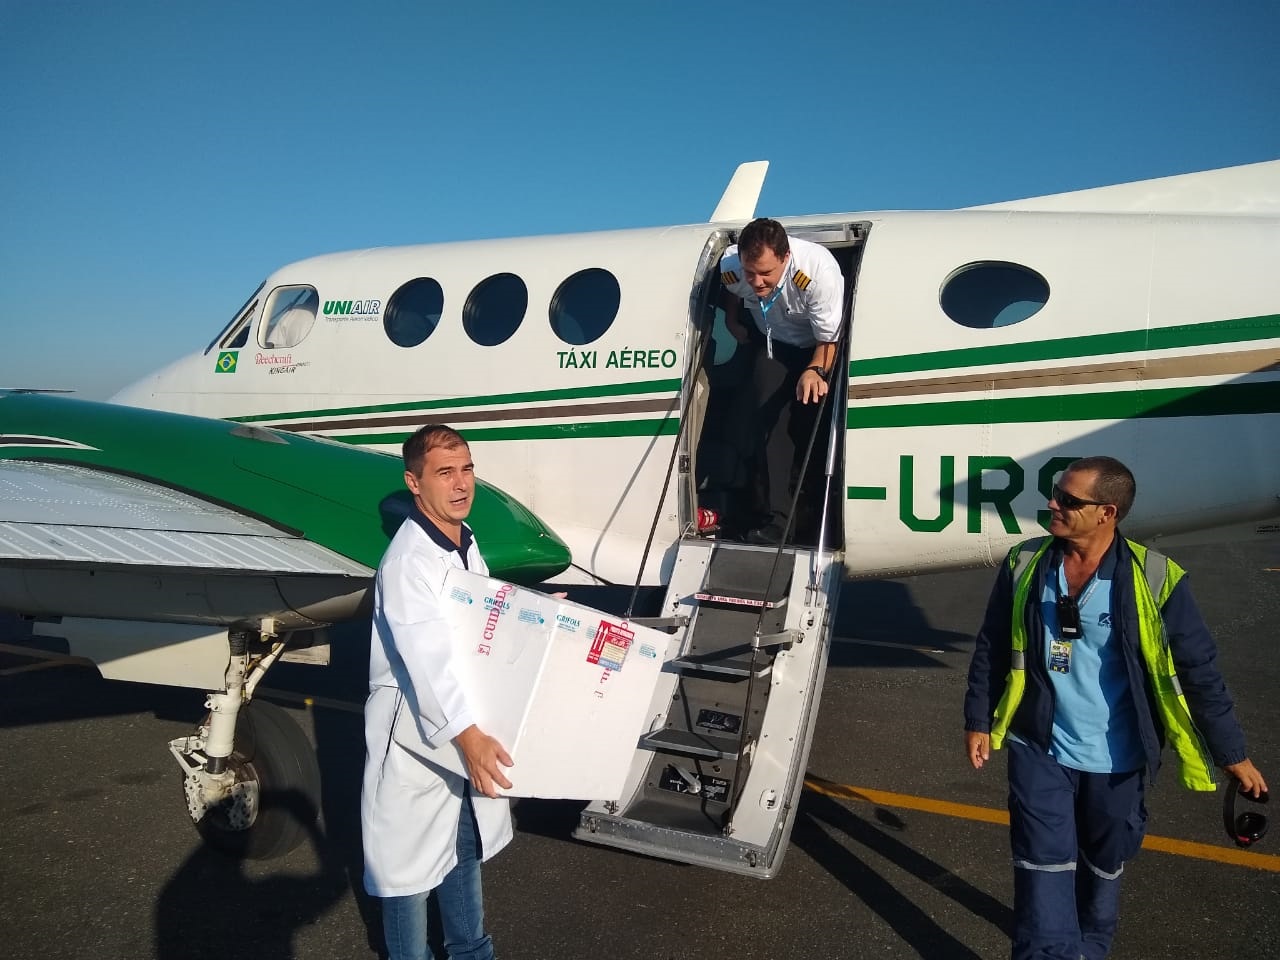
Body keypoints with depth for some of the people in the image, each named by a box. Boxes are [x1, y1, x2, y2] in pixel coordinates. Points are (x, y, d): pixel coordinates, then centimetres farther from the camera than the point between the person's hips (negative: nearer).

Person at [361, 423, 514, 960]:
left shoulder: (465, 543, 4)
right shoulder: (408, 562, -25)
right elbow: (425, 659, -36)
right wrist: (469, 736, -45)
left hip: (466, 724, 9)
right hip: (415, 730, -9)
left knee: (465, 844, 24)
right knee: (409, 857, 8)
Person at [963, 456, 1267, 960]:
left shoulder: (1155, 578, -16)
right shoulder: (1025, 565, -8)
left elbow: (1198, 671, -7)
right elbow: (992, 651, 2)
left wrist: (1232, 753, -2)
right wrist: (978, 721, 5)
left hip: (1115, 757, 0)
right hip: (1040, 749, 0)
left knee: (1103, 864, 20)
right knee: (1045, 866, -1)